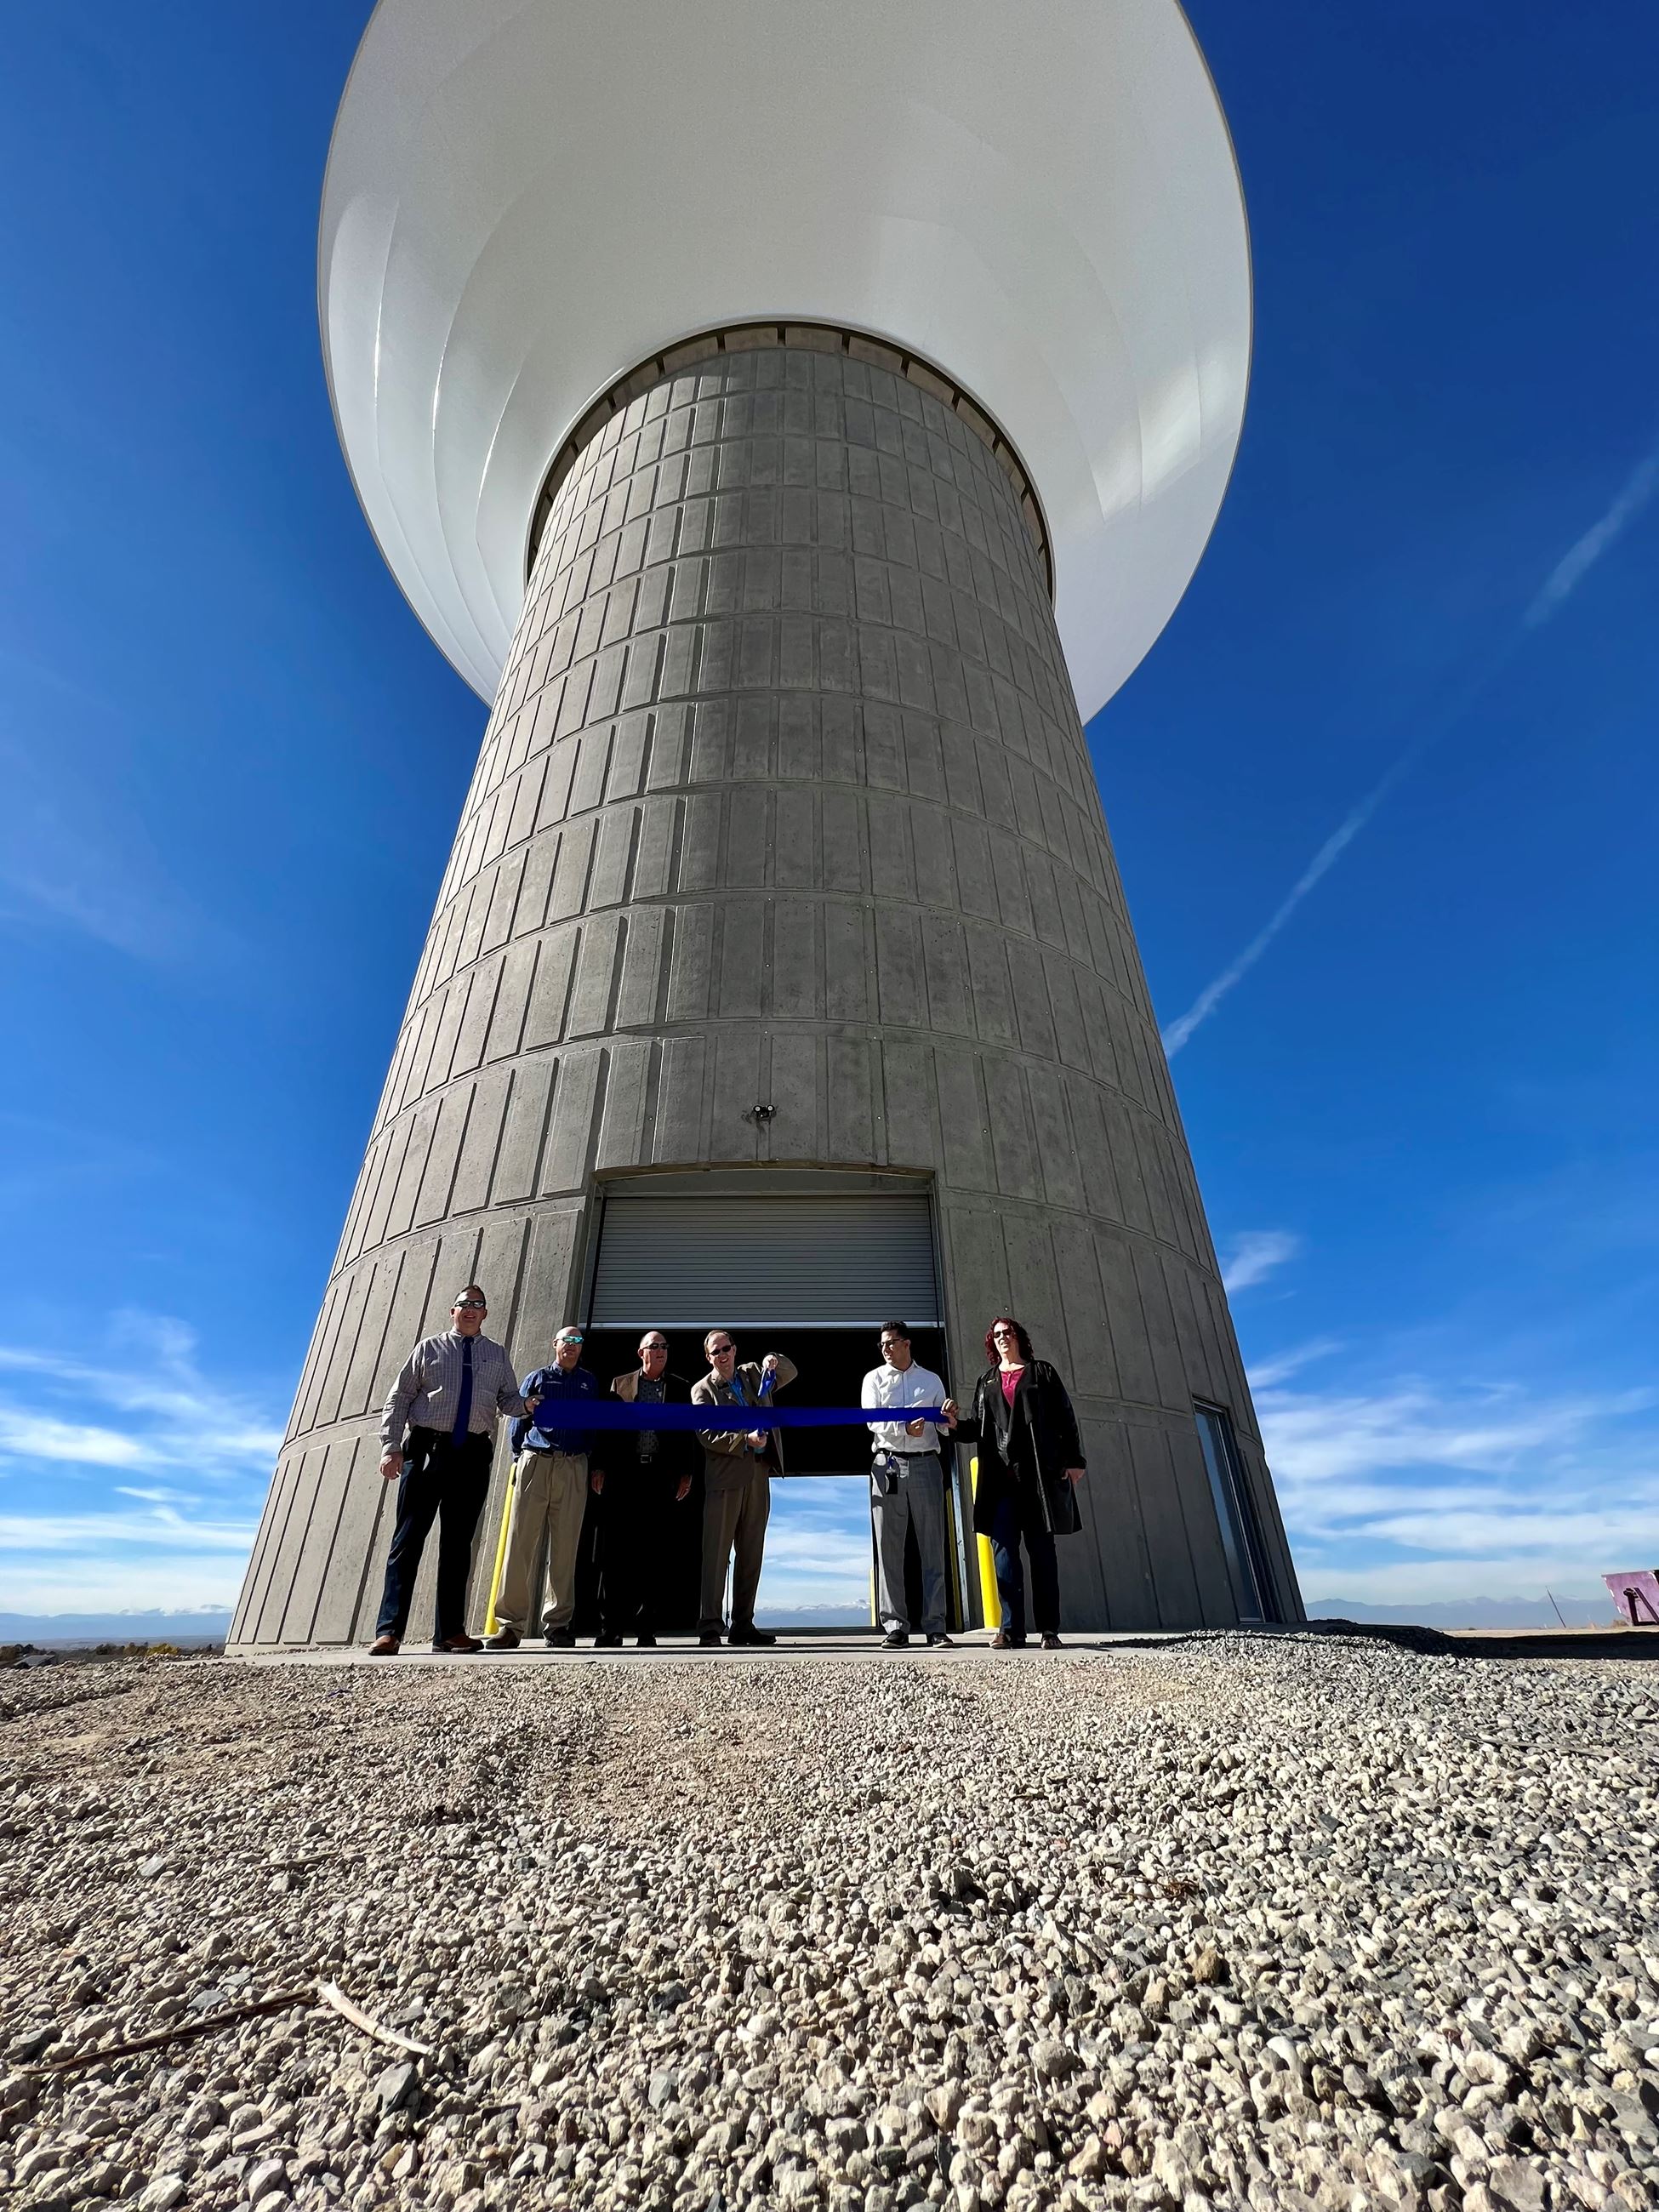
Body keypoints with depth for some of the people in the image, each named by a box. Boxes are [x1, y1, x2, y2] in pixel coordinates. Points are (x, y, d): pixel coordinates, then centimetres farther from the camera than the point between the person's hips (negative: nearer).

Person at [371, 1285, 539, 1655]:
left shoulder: (498, 1355, 15)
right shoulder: (429, 1348, 9)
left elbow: (508, 1399, 11)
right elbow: (399, 1398, 5)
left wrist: (526, 1405, -12)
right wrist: (391, 1447, -5)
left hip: (473, 1454, 2)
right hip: (427, 1448, -2)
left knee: (458, 1542, 7)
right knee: (409, 1538, -3)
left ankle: (449, 1632, 13)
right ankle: (389, 1631, 3)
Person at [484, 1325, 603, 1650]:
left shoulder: (590, 1383, 16)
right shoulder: (537, 1378, 13)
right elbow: (518, 1421, 10)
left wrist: (598, 1466, 5)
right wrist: (521, 1458, 0)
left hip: (574, 1468, 1)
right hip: (536, 1463, -1)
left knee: (565, 1548, 2)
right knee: (520, 1544, -4)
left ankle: (557, 1625, 10)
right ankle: (510, 1625, 3)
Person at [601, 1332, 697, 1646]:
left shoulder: (680, 1387, 12)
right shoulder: (621, 1383, 12)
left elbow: (687, 1433, 9)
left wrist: (686, 1474, 3)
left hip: (661, 1476, 0)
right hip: (624, 1473, 0)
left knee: (652, 1552, 1)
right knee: (615, 1549, -1)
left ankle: (646, 1626, 8)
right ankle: (611, 1625, 6)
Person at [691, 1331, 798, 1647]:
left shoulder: (753, 1374, 14)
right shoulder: (702, 1389, 1)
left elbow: (790, 1373, 17)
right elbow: (706, 1434, -9)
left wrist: (775, 1361, -5)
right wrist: (745, 1440, -18)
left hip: (758, 1476, 5)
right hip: (724, 1478, -5)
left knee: (751, 1554, 9)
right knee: (716, 1553, -4)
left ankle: (743, 1625, 18)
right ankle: (709, 1626, 3)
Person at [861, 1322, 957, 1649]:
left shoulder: (932, 1380, 13)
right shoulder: (874, 1379, 10)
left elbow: (943, 1429, 12)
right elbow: (873, 1421, -3)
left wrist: (949, 1421, -12)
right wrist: (904, 1428, -20)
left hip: (925, 1465, 1)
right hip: (887, 1465, 0)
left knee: (932, 1547, 1)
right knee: (889, 1548, 0)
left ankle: (935, 1626, 6)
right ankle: (895, 1626, 7)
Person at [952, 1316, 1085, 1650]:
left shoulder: (1042, 1372, 11)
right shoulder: (987, 1381, 19)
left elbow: (1065, 1418, 6)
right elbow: (979, 1429, 16)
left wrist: (1074, 1459, -2)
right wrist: (955, 1425, -4)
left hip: (1040, 1472, -2)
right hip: (1001, 1474, 2)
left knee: (1041, 1549, 2)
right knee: (1004, 1549, -3)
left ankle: (1049, 1629, 7)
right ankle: (1011, 1629, 1)